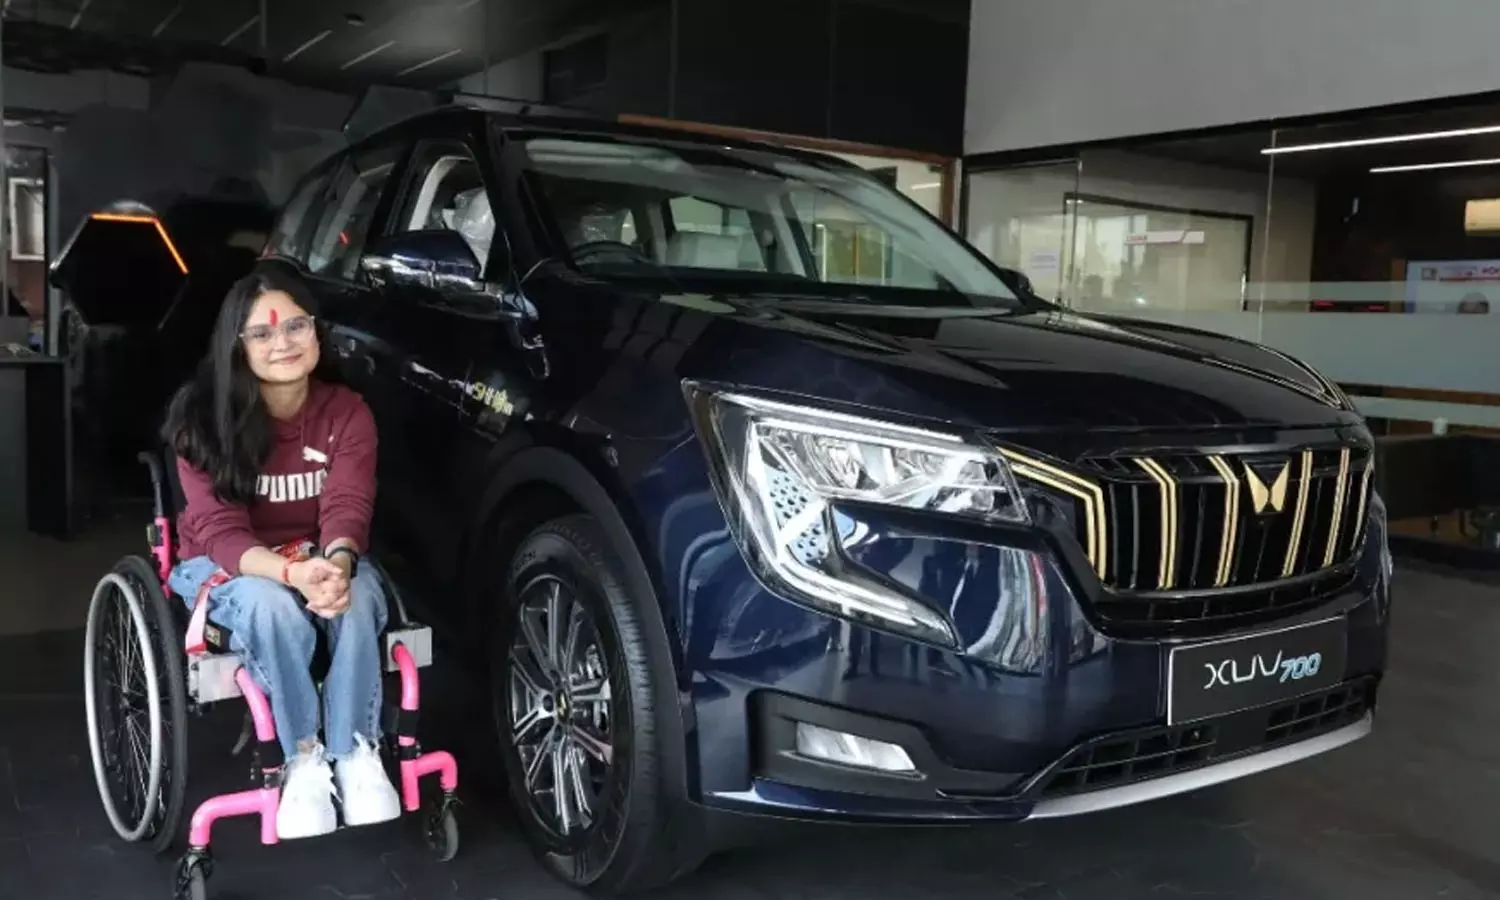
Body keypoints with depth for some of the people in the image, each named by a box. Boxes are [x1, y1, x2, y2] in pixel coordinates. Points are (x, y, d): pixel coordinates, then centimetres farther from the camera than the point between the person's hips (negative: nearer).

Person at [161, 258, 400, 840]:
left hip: (321, 557, 2)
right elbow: (217, 529, -24)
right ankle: (302, 757, -20)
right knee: (273, 607, -37)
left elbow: (347, 507, -21)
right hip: (224, 564, -1)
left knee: (356, 597, -34)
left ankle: (355, 751, -21)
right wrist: (292, 573, -44)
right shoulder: (202, 416, -16)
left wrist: (337, 562, -46)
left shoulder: (346, 412, -10)